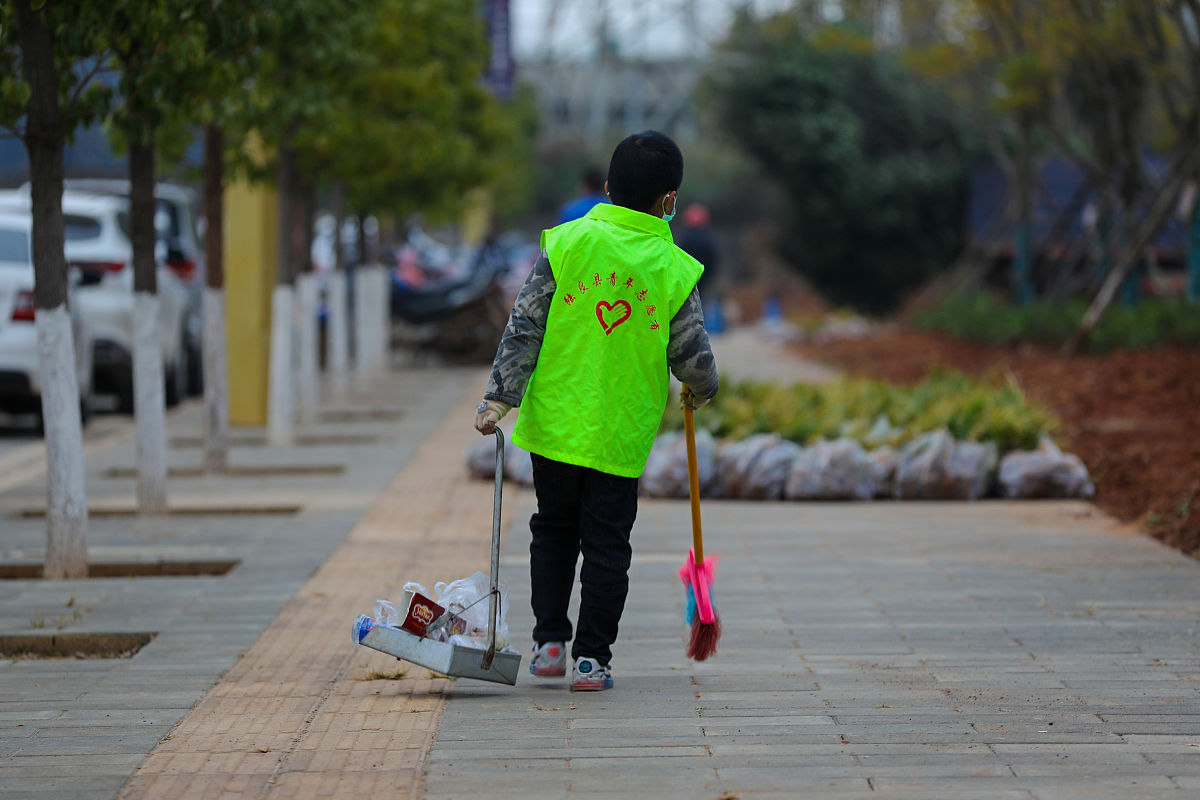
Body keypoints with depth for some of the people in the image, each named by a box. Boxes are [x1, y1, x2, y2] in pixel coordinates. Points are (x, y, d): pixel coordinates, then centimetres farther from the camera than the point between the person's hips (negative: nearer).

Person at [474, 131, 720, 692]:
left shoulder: (567, 243, -7)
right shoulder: (674, 270, -7)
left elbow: (524, 326, -9)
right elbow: (693, 356, -4)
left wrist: (499, 395, -7)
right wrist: (701, 390, 18)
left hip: (554, 424, 1)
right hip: (623, 435, -1)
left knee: (553, 530, 19)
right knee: (606, 546, 8)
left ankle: (549, 642, 16)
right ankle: (592, 659, 7)